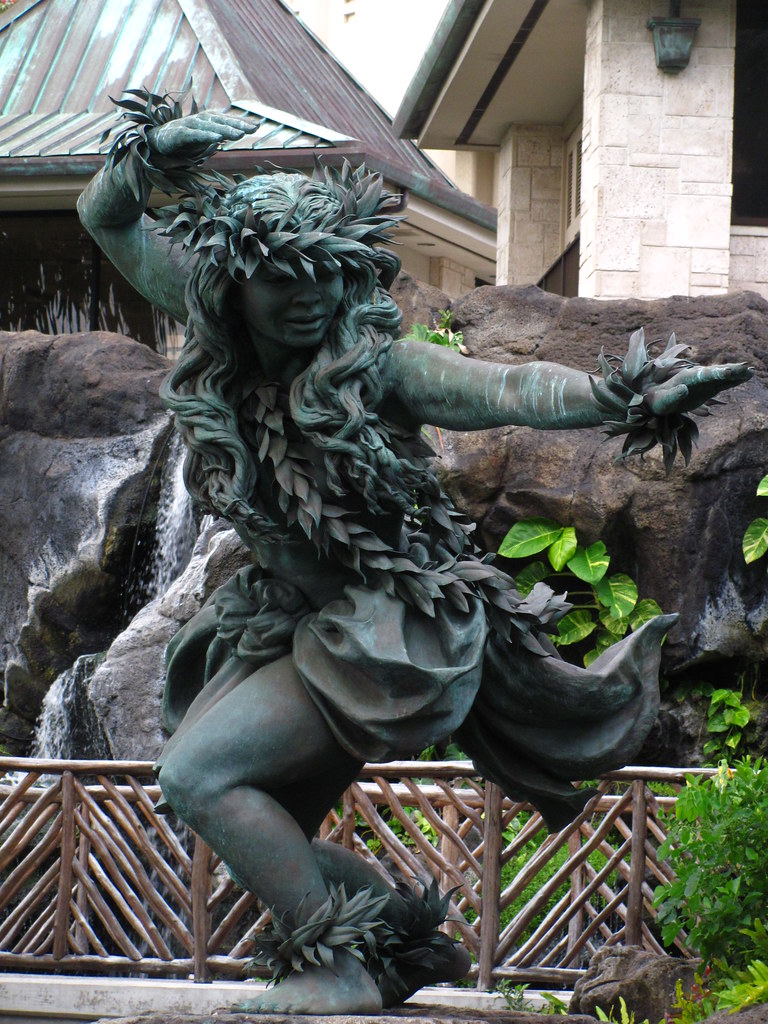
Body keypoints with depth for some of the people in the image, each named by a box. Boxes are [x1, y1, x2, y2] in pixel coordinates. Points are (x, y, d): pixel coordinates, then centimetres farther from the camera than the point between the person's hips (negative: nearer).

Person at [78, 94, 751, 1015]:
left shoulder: (369, 361, -17)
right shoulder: (219, 339, -3)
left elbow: (504, 390, -28)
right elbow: (108, 223, 2)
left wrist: (617, 396, -43)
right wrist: (144, 157, -18)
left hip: (394, 628, -7)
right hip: (296, 619, 7)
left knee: (198, 776, -17)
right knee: (261, 837, 8)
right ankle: (408, 933, 25)